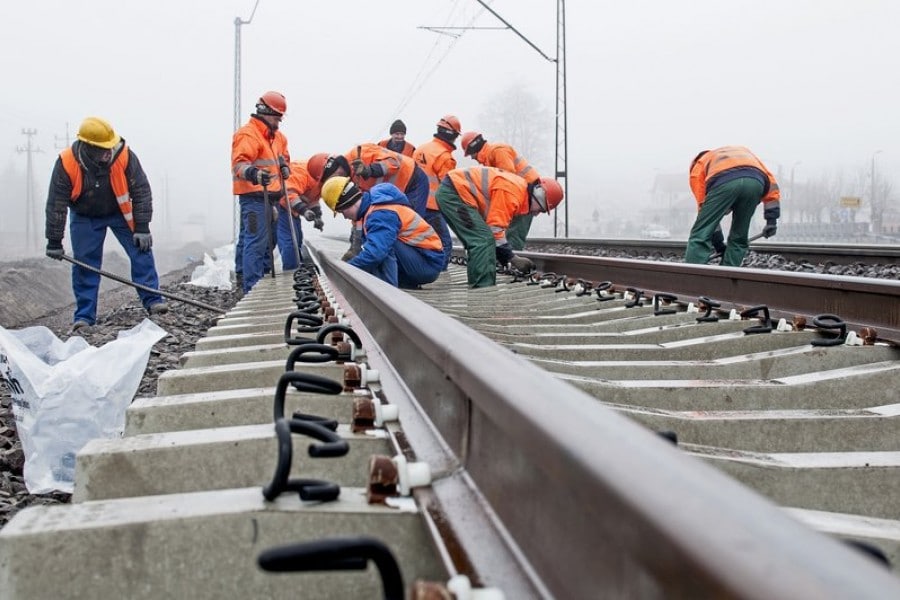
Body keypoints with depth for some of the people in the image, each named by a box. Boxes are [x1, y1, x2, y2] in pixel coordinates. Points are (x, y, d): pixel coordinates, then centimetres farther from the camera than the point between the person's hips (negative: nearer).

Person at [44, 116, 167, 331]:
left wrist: (142, 228, -20)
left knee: (141, 251, -10)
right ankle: (84, 315, 4)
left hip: (121, 212, 1)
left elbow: (141, 191, -18)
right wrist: (54, 242, -17)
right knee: (84, 263, -3)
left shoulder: (124, 156, -27)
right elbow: (56, 204, -19)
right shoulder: (66, 163, -27)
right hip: (85, 217, 0)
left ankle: (152, 300, -4)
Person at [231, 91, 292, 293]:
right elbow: (239, 163, -23)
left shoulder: (277, 136, 21)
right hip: (253, 196, -10)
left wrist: (284, 166, 14)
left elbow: (283, 156, 37)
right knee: (256, 242, -13)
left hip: (269, 196, 10)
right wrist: (252, 173, -43)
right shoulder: (247, 134, -10)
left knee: (268, 240, 15)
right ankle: (252, 289, -13)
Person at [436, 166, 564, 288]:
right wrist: (513, 258, -11)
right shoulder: (512, 193, -18)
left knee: (478, 242, 13)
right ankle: (483, 287, -17)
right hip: (455, 191, -11)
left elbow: (498, 226, 16)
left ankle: (477, 285, 15)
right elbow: (495, 228, -18)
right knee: (483, 240, -15)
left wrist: (509, 258, 12)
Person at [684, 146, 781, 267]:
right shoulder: (742, 152, 45)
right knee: (738, 239, 17)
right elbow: (770, 180, 31)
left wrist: (717, 241, 34)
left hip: (724, 181, -3)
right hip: (756, 181, 3)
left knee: (700, 235, 2)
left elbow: (704, 207, 29)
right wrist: (772, 218, 27)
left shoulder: (698, 166, 36)